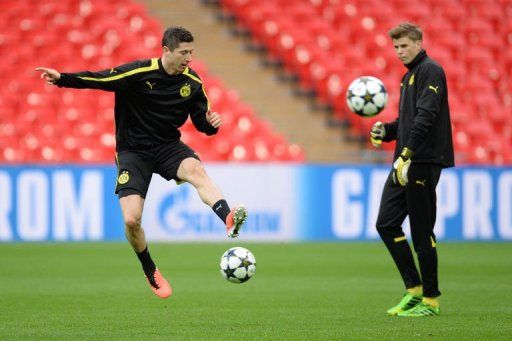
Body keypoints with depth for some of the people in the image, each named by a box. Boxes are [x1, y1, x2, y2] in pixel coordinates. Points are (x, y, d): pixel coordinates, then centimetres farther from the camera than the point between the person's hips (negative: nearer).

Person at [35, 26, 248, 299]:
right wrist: (61, 78, -25)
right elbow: (98, 79, -12)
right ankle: (150, 272, 12)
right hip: (133, 151, -2)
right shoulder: (138, 73, -14)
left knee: (195, 169, -34)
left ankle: (229, 220, -55)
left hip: (168, 146, 2)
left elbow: (201, 123, 7)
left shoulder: (192, 82, -2)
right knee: (131, 220, -14)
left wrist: (211, 123, -16)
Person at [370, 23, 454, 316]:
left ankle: (431, 300, 3)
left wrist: (406, 154, -26)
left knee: (422, 232, -5)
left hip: (424, 161, -10)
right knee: (386, 224, 6)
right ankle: (414, 290, 12)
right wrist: (385, 131, 5)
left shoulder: (430, 71, -9)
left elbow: (425, 116, -19)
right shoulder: (409, 76, 20)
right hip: (405, 163, 10)